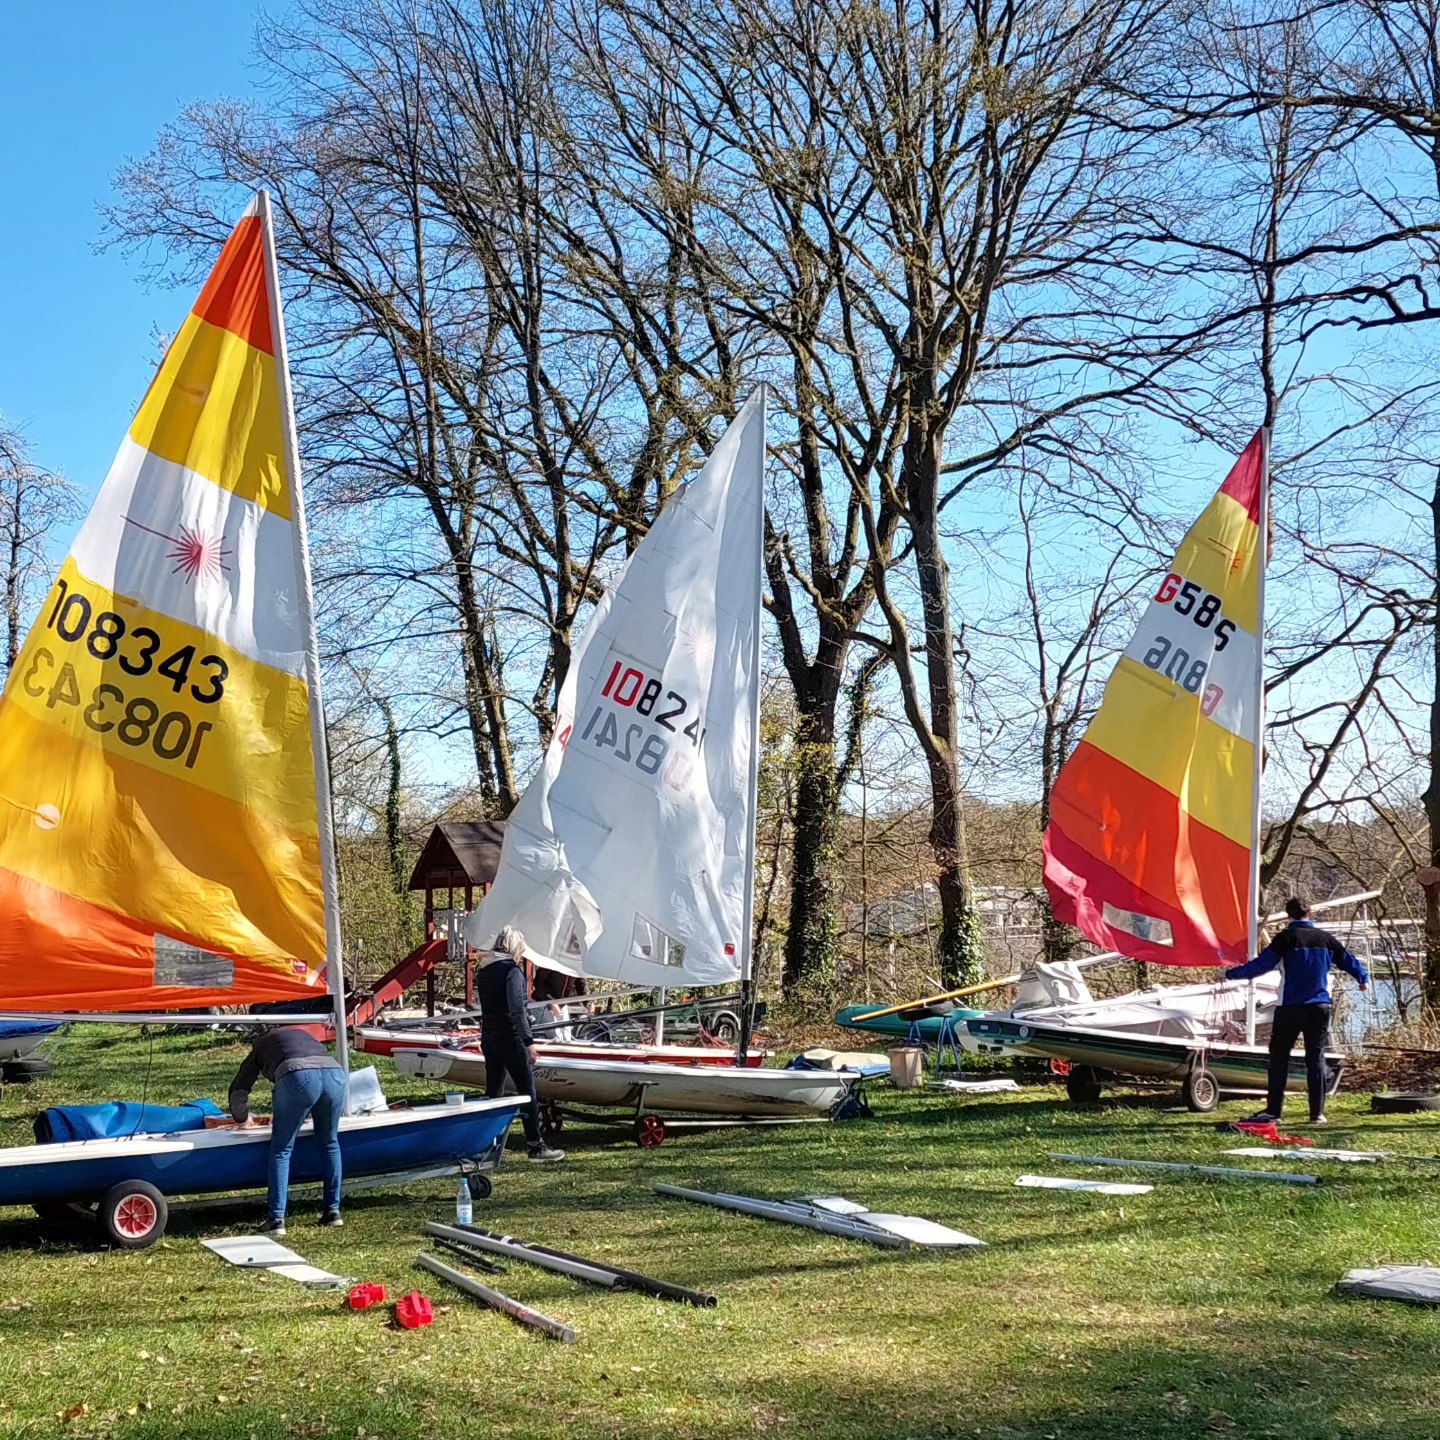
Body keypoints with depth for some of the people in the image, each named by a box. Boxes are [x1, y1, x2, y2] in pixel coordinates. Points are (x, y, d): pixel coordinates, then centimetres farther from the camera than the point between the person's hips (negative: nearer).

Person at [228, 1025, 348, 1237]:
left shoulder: (261, 1044, 32)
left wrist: (242, 1119, 50)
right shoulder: (305, 1035, 41)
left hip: (297, 1078, -3)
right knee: (329, 1144, 21)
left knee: (281, 1149, 8)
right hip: (335, 1074, 4)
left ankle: (277, 1220, 2)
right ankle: (333, 1211, 23)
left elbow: (238, 1090, 32)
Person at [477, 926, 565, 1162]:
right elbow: (517, 1009, -21)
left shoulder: (483, 971, 12)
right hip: (511, 1039, -8)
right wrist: (529, 1041, -20)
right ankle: (535, 1145, -1)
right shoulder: (511, 970, -14)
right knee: (528, 1092, -2)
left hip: (488, 1038, 8)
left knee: (492, 1093, 13)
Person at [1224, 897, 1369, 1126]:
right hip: (1320, 1006, 3)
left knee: (1279, 1058, 5)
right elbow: (1348, 960, 16)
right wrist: (1364, 978, 36)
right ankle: (1317, 1113, 5)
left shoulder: (1286, 937, -7)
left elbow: (1261, 964, -11)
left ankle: (1273, 1110, 4)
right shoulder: (1325, 938, 5)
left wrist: (1231, 974, -2)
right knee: (1316, 1059, 7)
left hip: (1290, 1007, -3)